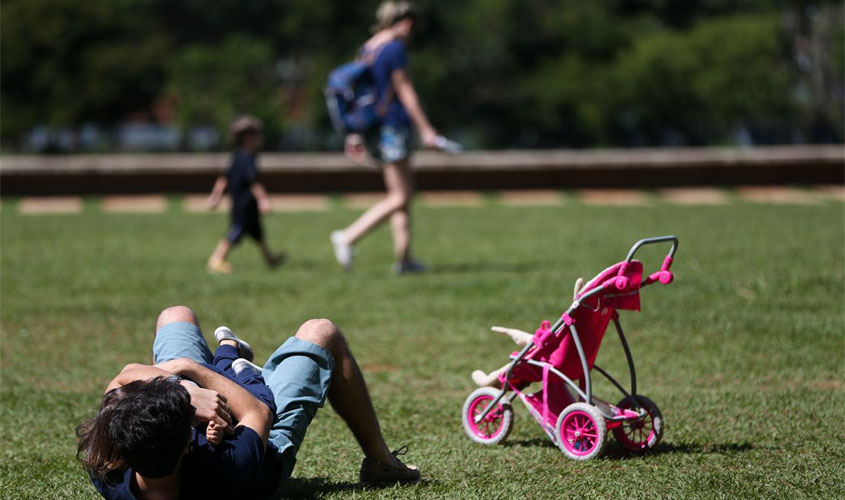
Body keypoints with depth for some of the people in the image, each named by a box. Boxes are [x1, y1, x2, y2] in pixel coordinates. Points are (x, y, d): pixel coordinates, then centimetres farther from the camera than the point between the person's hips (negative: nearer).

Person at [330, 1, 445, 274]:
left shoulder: (366, 49, 14)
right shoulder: (395, 49, -12)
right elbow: (405, 91, -13)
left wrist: (355, 134, 20)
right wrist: (426, 130, -9)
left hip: (371, 129, 9)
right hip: (393, 126, -9)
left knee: (403, 193, 13)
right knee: (399, 198, -6)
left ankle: (404, 258, 10)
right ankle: (348, 237, -14)